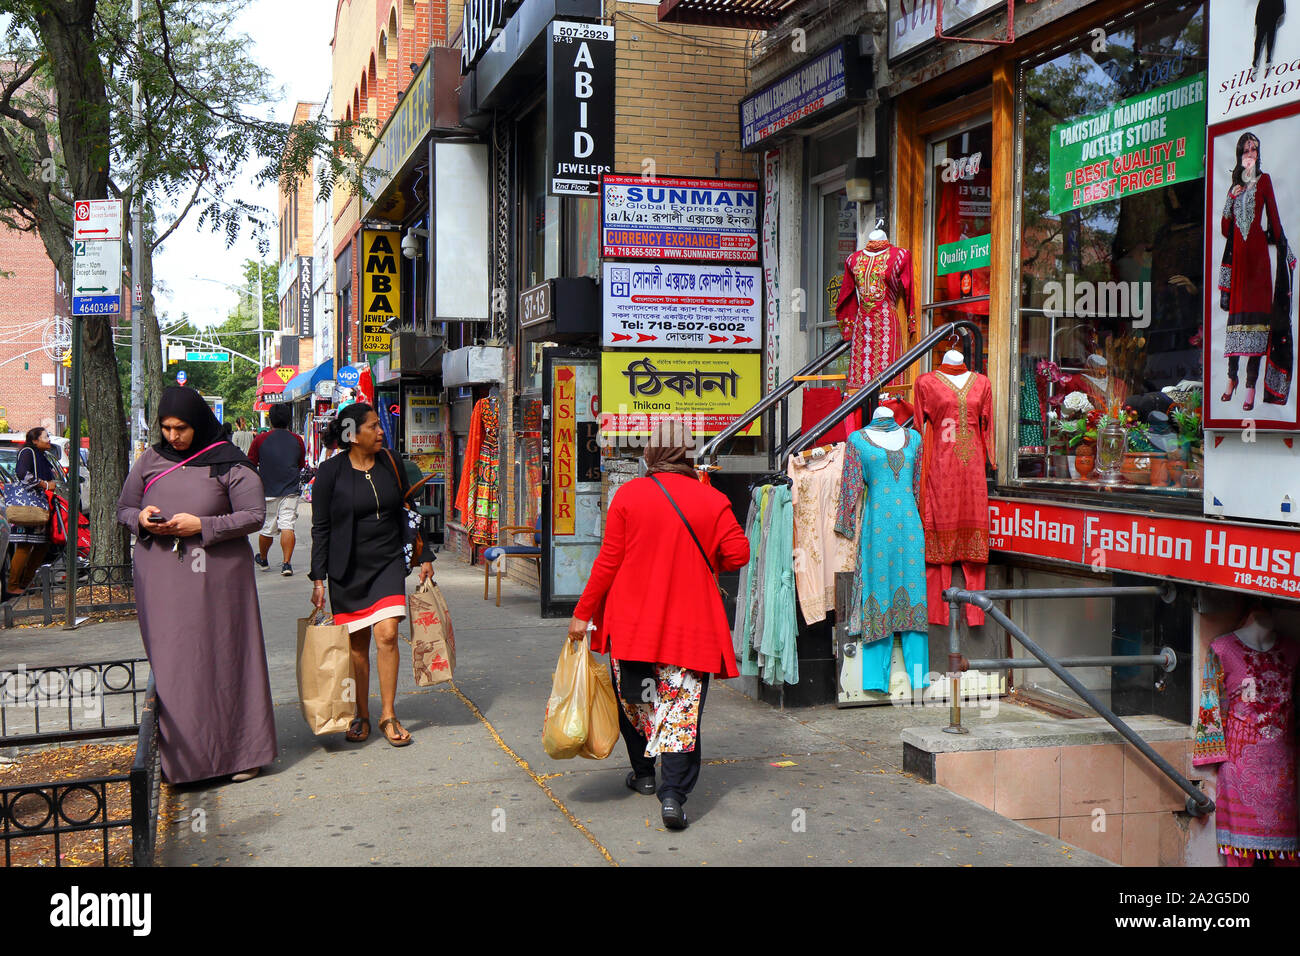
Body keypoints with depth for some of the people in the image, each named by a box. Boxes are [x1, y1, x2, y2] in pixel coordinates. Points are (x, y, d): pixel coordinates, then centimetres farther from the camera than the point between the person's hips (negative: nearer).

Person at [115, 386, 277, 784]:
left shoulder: (228, 463, -2)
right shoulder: (150, 461, 10)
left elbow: (254, 515, -5)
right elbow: (123, 508, 18)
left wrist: (201, 525, -15)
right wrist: (142, 519, -5)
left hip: (217, 575, -3)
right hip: (160, 576, 3)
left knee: (224, 660, -1)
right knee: (171, 662, 1)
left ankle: (239, 752, 9)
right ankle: (180, 757, 9)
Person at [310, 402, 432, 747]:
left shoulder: (390, 463, 4)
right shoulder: (331, 472, -5)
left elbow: (406, 514, 13)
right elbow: (320, 528, -2)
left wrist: (423, 557, 12)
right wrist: (318, 579, -6)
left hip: (388, 563, 2)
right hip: (348, 569, -2)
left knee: (387, 635, -10)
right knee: (357, 644, 5)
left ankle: (388, 715, 2)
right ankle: (362, 716, 18)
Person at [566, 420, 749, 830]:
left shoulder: (629, 494, -6)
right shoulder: (712, 500, -4)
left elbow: (608, 561, -4)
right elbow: (737, 553, -3)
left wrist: (583, 613, 4)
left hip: (632, 622, 1)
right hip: (689, 626, -1)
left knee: (634, 701, 20)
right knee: (682, 709, 1)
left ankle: (643, 773, 34)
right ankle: (674, 794, -10)